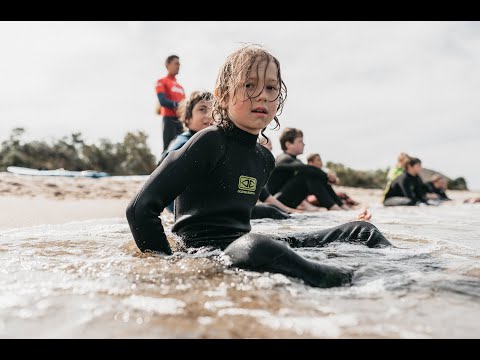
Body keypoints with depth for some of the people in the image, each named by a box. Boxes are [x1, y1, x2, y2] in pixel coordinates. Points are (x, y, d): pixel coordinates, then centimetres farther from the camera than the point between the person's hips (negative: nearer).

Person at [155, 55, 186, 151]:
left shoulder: (180, 86, 23)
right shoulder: (162, 82, 4)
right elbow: (163, 101, -10)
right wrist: (177, 104, -20)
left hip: (180, 120, 6)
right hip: (169, 119, -6)